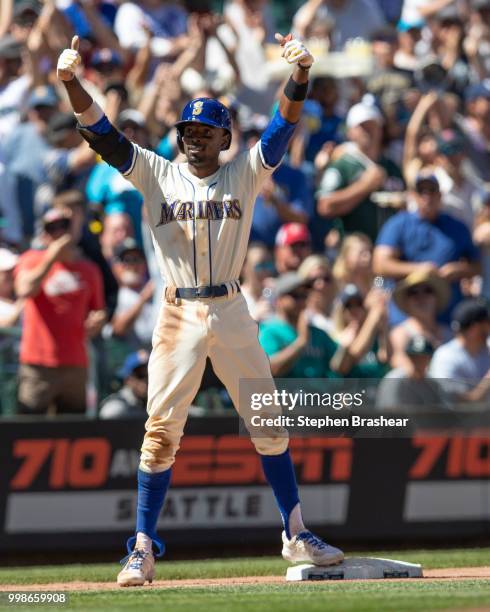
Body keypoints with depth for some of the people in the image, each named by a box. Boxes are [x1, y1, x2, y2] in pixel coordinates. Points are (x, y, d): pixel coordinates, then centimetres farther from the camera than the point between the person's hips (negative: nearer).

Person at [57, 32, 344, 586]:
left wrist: (301, 72, -26)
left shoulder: (245, 175, 4)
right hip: (178, 316, -1)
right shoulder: (157, 174, 4)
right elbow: (102, 134, -6)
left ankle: (296, 535, 13)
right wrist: (70, 82, -22)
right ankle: (142, 548, 1)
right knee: (161, 429, -3)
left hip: (232, 313, 1)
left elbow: (284, 124, -8)